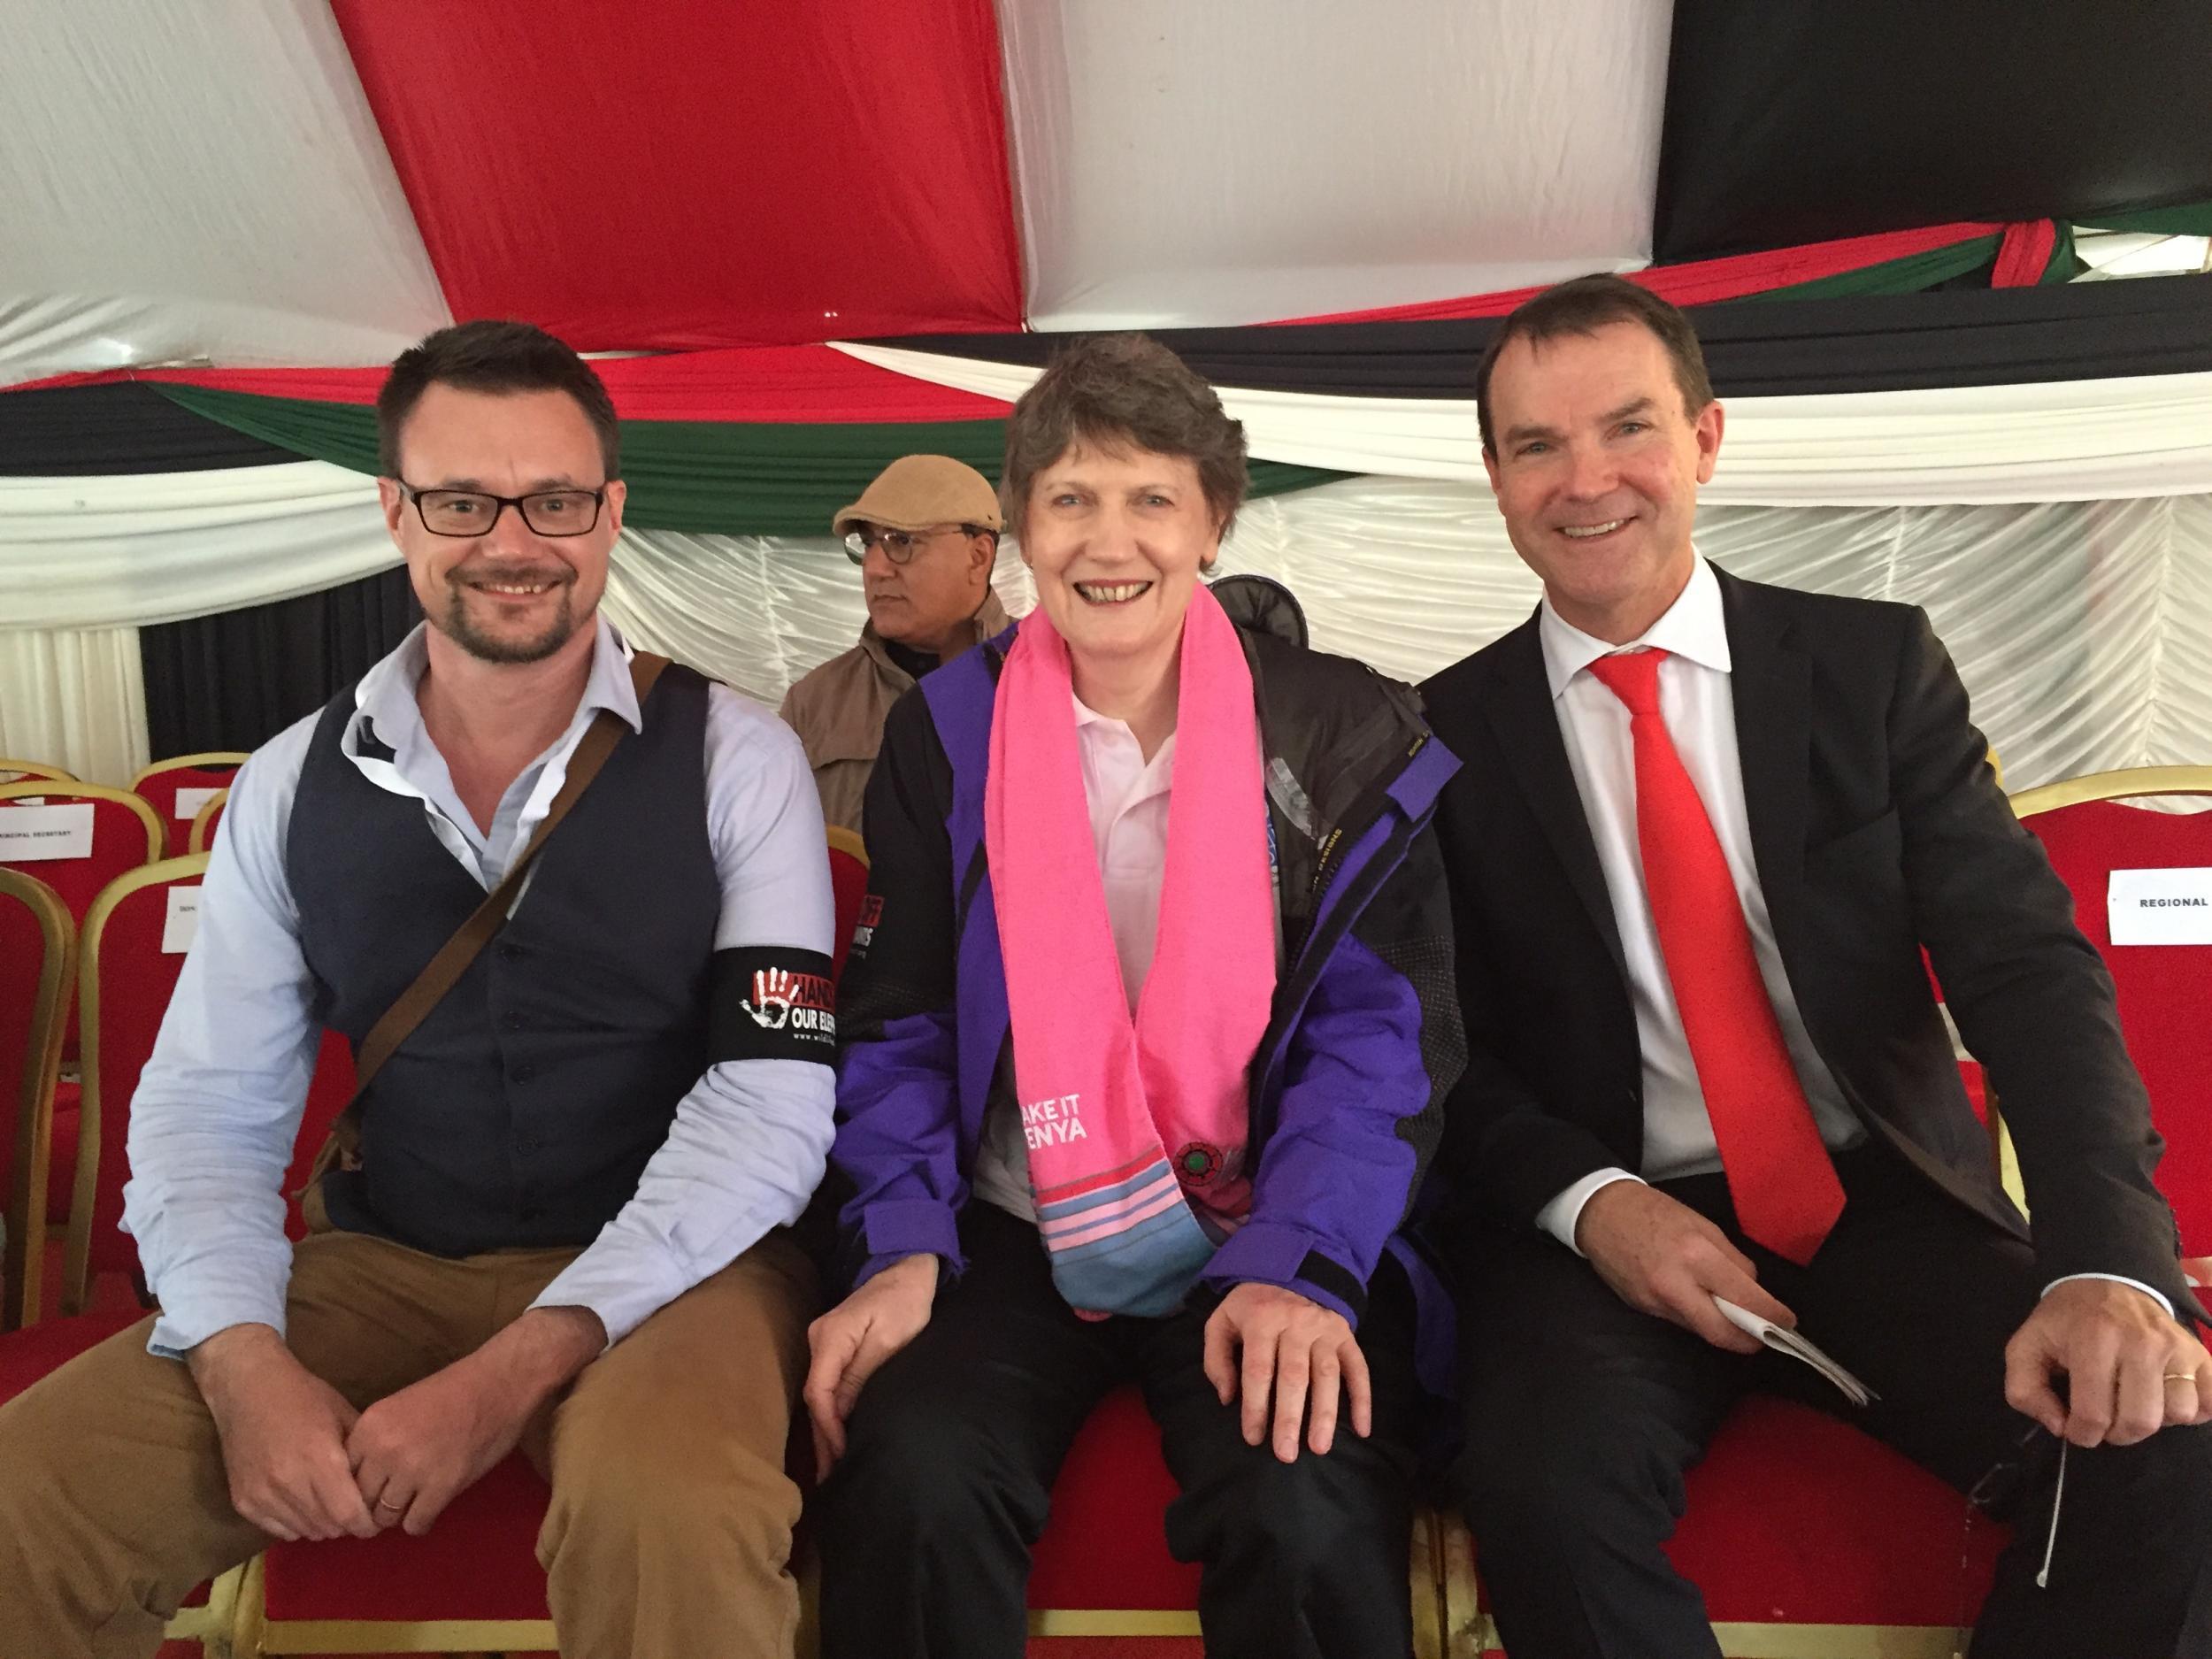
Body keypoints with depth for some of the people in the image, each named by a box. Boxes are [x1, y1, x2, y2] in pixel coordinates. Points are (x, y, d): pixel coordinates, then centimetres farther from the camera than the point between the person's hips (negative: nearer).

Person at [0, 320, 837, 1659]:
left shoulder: (736, 760, -4)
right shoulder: (294, 786, 6)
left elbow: (772, 1106, -11)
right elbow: (210, 1109, 4)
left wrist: (523, 1364, -19)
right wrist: (244, 1363, -15)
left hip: (661, 1267, -3)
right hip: (381, 1268, 4)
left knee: (665, 1510, -35)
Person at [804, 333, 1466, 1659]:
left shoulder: (1347, 739, 0)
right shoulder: (944, 736, 4)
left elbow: (1381, 1032, -5)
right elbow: (897, 1025, 5)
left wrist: (1295, 1265, -19)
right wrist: (903, 1243, -11)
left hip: (1265, 1237, 0)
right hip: (1014, 1236, 1)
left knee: (1308, 1519, -28)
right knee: (912, 1482, -27)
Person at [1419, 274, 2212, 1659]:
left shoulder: (1876, 665, 3)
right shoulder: (1448, 737, 1)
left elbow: (2027, 966, -6)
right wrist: (1588, 1201, -17)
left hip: (1890, 1212, 2)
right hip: (1604, 1231, -1)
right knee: (1550, 1490, -31)